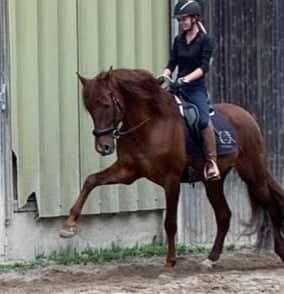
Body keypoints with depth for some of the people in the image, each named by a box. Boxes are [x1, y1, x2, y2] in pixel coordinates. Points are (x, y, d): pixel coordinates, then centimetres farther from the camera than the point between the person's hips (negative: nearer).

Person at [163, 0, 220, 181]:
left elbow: (204, 66, -11)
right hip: (178, 87, 6)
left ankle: (212, 163, -26)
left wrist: (187, 78, -25)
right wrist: (164, 76, -9)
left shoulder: (205, 40, -2)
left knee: (204, 120, -28)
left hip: (196, 88, -6)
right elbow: (172, 64, 11)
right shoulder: (178, 40, 13)